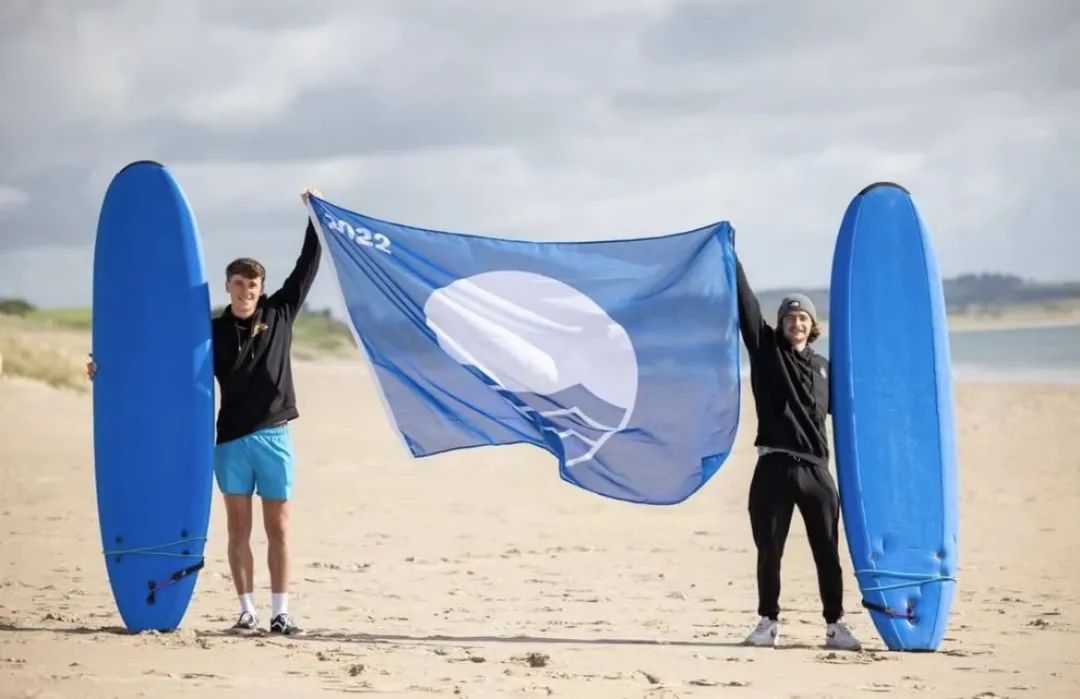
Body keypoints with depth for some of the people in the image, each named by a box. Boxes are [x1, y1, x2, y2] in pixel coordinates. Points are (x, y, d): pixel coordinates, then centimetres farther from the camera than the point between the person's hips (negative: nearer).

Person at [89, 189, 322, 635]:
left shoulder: (279, 313, 4)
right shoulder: (214, 332, 3)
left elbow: (308, 267, 8)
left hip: (274, 436, 0)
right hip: (232, 440, 0)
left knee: (278, 528, 2)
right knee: (239, 530, 3)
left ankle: (280, 612, 4)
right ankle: (246, 611, 8)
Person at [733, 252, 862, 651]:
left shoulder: (822, 367, 16)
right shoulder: (766, 350, 6)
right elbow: (747, 305, -1)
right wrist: (731, 259, -5)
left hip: (815, 468, 2)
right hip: (774, 467, -2)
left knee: (827, 551, 1)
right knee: (769, 550, 3)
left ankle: (835, 625, 7)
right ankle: (768, 622, 14)